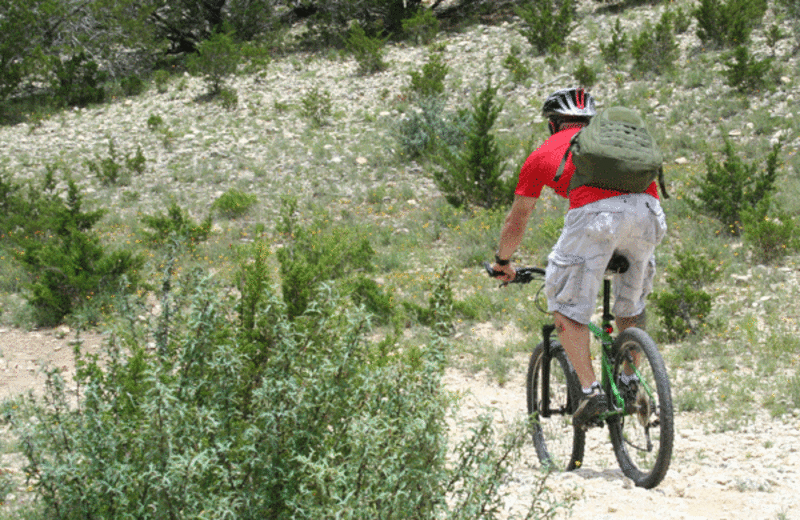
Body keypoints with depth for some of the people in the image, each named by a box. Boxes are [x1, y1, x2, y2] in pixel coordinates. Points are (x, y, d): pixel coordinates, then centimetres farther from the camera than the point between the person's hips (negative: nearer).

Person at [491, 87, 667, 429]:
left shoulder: (543, 154, 26)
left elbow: (516, 221, 33)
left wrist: (503, 262, 50)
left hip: (596, 214, -4)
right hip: (648, 209, 4)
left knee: (567, 308, 9)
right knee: (632, 301, 26)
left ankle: (591, 391, -2)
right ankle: (631, 384, 30)